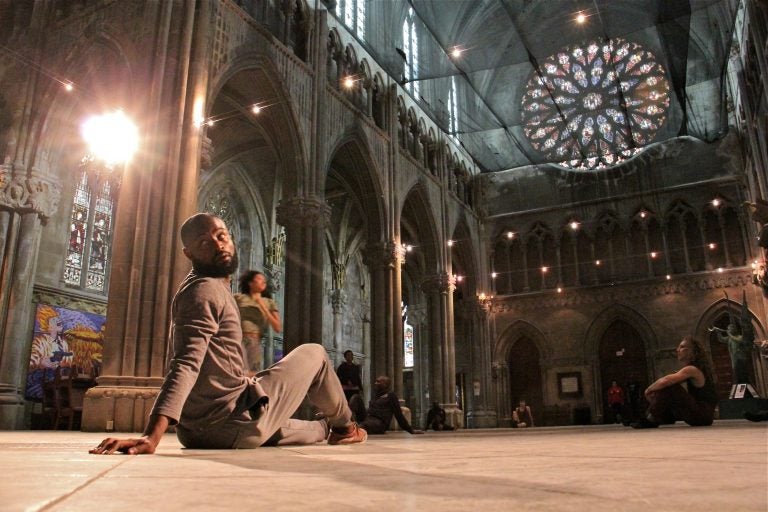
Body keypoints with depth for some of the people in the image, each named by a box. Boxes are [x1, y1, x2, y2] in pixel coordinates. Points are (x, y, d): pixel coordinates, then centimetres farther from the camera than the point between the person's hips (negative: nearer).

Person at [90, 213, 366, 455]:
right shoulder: (206, 290, -16)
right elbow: (186, 365, -30)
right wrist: (152, 437, -39)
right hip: (234, 421, -9)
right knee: (313, 353, 11)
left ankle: (328, 429, 69)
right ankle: (343, 425, 33)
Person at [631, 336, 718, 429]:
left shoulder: (692, 370, -16)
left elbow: (665, 381, -28)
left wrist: (649, 389, -12)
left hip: (703, 416, -10)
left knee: (668, 387, -19)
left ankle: (651, 420, -10)